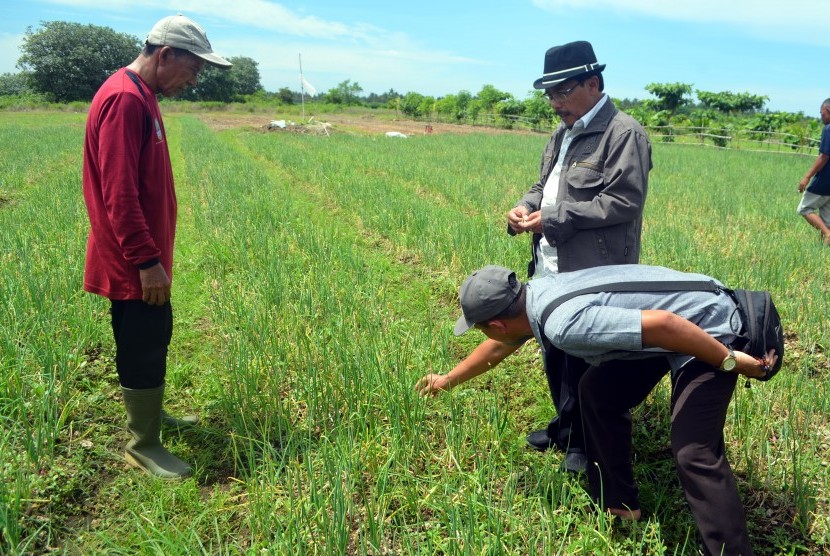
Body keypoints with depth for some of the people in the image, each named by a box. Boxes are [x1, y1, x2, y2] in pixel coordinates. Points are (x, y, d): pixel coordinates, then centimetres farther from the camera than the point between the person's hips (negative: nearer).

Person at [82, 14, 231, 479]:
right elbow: (119, 192, -25)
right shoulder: (124, 99, -20)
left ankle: (150, 413, 38)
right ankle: (143, 446, 16)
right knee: (144, 348, 1)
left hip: (144, 258, 10)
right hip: (134, 264, -10)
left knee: (155, 339, 21)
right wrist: (147, 260, -24)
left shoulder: (141, 96, 11)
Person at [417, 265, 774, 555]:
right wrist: (451, 379, 32)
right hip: (679, 318, 9)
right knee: (598, 392, 12)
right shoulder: (535, 295, 0)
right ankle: (618, 505, 22)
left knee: (693, 452, -16)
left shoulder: (564, 323, -31)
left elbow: (661, 323, -36)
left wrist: (731, 363, -22)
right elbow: (501, 344, 19)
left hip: (707, 328, -9)